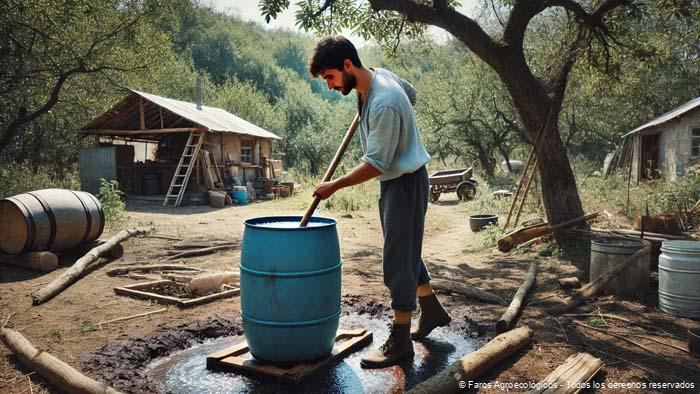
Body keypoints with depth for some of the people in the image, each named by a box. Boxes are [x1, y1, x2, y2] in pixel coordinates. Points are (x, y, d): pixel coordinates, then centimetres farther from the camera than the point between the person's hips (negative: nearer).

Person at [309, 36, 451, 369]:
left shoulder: (383, 105, -29)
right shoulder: (381, 74, 0)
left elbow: (375, 164, -26)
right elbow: (411, 93, 21)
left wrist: (334, 186, -17)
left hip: (405, 182, -10)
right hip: (395, 179, 10)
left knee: (398, 259, -4)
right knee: (405, 251, 20)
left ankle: (400, 342, 8)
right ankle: (432, 310, 37)